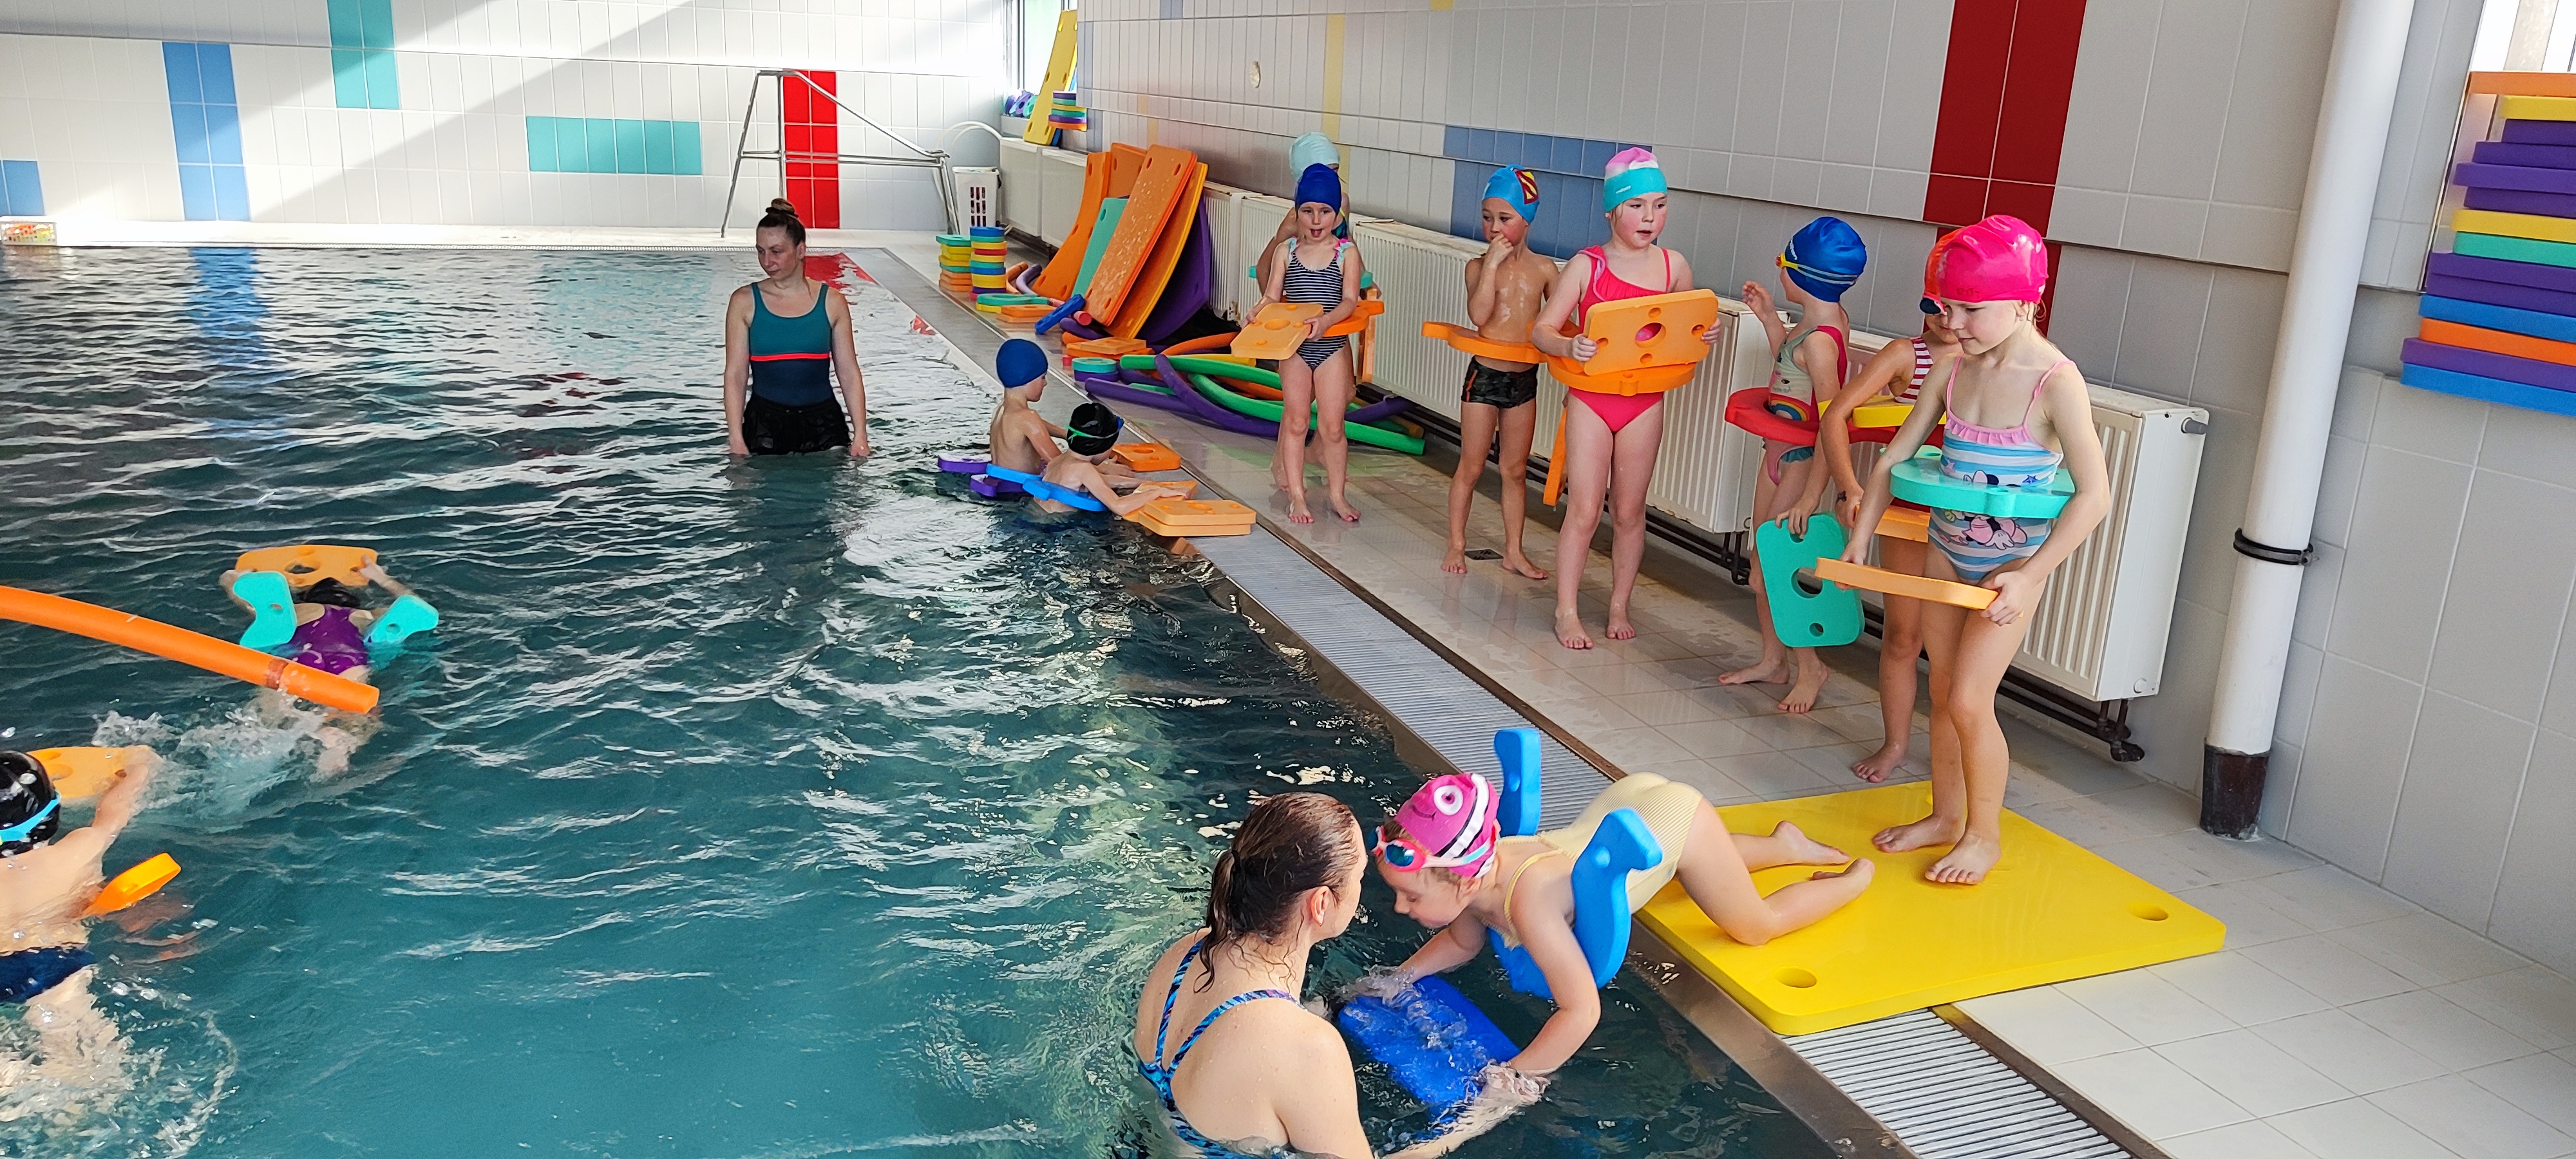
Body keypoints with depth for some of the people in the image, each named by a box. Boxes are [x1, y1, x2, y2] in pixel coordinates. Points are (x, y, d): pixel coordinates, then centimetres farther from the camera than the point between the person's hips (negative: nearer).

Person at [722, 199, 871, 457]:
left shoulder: (831, 301, 3)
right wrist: (737, 441, -8)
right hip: (764, 424, 0)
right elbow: (735, 376, 0)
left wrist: (860, 435, -5)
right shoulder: (745, 302, 2)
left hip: (823, 425, 0)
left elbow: (849, 374, 3)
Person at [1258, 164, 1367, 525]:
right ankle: (1296, 494, 16)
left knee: (1331, 425, 1)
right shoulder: (1287, 250, 4)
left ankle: (1336, 492, 18)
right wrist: (1258, 312, -21)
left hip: (1333, 346, -1)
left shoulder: (1347, 252, -2)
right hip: (1293, 347, 2)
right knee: (1295, 420, 7)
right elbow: (1272, 296, 1)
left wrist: (1325, 321, -29)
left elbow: (1350, 300, -11)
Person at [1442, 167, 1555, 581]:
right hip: (1485, 376, -2)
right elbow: (1479, 314, -22)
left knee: (1516, 470, 12)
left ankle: (1513, 551, 21)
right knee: (1471, 467, 7)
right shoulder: (1479, 266, -5)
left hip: (1525, 379, 2)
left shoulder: (1544, 268, 1)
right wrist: (1493, 263, -21)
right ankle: (1456, 544, 20)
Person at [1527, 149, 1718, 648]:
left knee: (1629, 511, 11)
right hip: (1591, 400, -2)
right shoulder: (1586, 266, -7)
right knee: (1584, 510, 0)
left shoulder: (1674, 266, 2)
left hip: (1646, 404, 3)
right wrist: (1569, 346, -30)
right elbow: (1542, 330, -9)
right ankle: (1566, 612, 11)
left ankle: (1619, 607, 25)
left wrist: (1704, 337, -9)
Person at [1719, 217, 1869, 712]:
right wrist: (1769, 318, 14)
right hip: (1781, 451, 10)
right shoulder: (1825, 319, 3)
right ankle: (1773, 660, 29)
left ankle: (1809, 667, 15)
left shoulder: (1819, 340, -25)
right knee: (1762, 562, 16)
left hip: (1800, 460, -10)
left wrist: (1812, 496, -26)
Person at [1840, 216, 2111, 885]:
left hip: (2011, 564, -6)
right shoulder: (1953, 367, -3)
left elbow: (2094, 495, -21)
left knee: (1969, 700, -7)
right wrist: (1862, 535, 1)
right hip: (1946, 549, 6)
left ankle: (1985, 835, 13)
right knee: (1943, 692, 14)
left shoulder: (2056, 383, -19)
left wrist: (2029, 577, -24)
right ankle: (1946, 817, 31)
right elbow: (1897, 455, 7)